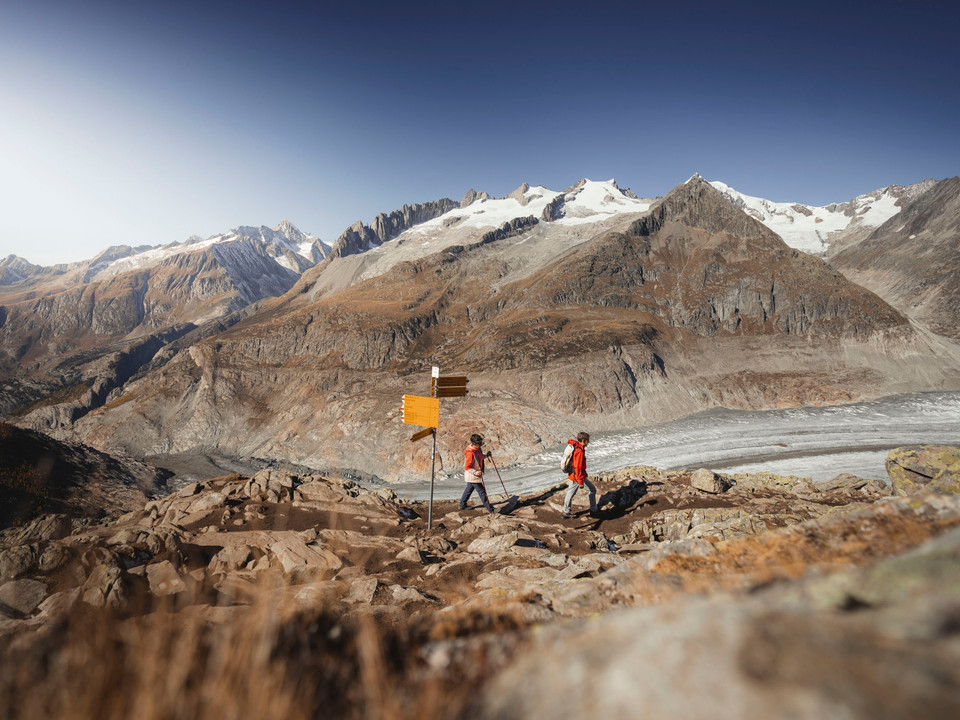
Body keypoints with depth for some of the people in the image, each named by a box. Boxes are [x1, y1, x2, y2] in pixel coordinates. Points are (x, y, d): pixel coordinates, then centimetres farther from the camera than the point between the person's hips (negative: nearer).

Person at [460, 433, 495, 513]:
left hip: (474, 476, 10)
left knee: (469, 489, 22)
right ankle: (490, 508, 6)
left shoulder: (478, 449, 2)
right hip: (473, 476, -10)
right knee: (481, 491, -2)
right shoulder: (470, 453, -26)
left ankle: (462, 505, 37)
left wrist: (486, 455, 4)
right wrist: (476, 472, -28)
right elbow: (467, 467, -24)